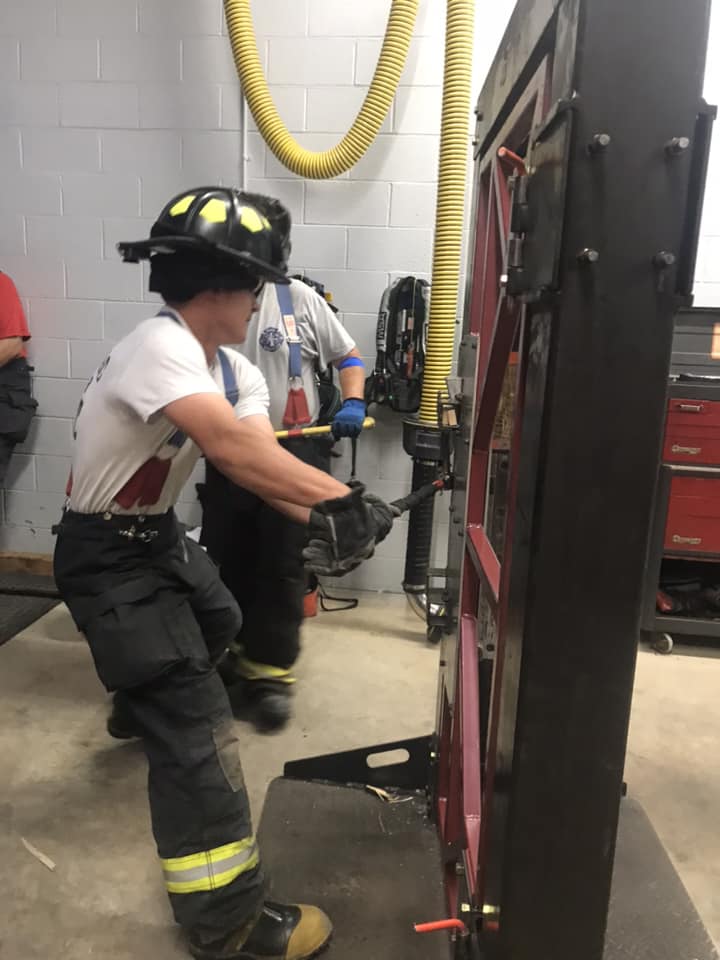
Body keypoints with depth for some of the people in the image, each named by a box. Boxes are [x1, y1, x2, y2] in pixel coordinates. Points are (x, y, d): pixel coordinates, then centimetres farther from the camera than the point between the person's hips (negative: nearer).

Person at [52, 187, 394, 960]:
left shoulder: (236, 373, -1)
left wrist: (317, 520, -31)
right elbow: (230, 447, -44)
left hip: (156, 534, 10)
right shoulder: (159, 347, -29)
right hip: (105, 554, -10)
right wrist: (341, 501, -47)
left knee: (217, 621, 34)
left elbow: (260, 455, -13)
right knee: (195, 721, -11)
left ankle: (136, 709, 62)